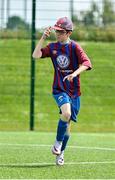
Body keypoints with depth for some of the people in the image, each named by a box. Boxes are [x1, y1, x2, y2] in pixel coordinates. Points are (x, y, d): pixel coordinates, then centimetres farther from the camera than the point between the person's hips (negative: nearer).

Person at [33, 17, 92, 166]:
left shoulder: (75, 47, -7)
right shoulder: (53, 47, 3)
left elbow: (86, 63, -20)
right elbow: (36, 55, -9)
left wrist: (74, 73, -36)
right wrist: (43, 38, -12)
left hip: (73, 91, 0)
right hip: (59, 89, 0)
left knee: (67, 123, 8)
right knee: (66, 113, -28)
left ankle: (61, 153, 26)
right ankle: (58, 142, -7)